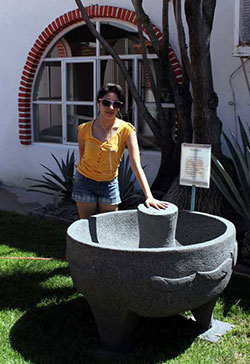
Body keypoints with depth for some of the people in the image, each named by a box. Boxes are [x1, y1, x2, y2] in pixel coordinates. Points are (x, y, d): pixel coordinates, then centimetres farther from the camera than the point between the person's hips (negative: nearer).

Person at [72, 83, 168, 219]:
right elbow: (82, 157, 3)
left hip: (110, 183, 0)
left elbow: (136, 166, -22)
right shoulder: (85, 129, -13)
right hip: (85, 182, 0)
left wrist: (149, 196, -30)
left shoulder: (126, 130, -17)